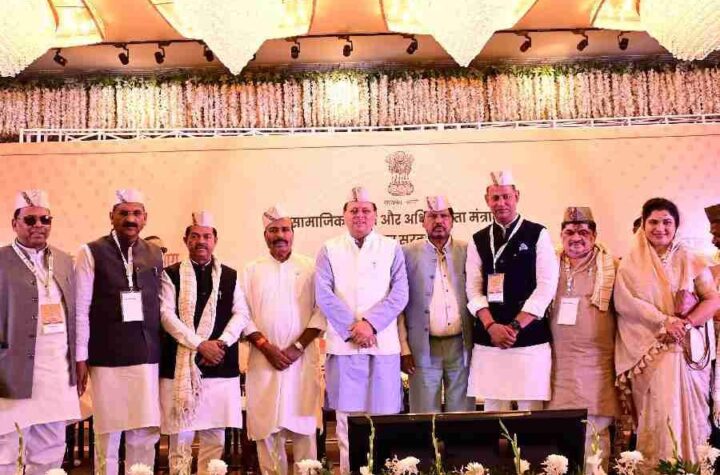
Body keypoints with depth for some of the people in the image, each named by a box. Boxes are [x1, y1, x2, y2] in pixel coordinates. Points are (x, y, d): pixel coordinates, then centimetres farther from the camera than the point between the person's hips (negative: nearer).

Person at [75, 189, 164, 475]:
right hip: (107, 358, -3)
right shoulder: (91, 253, -3)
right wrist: (81, 358, -6)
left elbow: (160, 305, 11)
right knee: (108, 435, 6)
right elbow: (81, 309, -4)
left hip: (147, 356, 3)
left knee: (145, 435, 7)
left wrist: (163, 349, 9)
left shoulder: (155, 255, 8)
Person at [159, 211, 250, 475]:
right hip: (181, 364, -2)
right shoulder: (171, 274, 3)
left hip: (221, 366, 2)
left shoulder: (230, 276, 11)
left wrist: (222, 343, -12)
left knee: (215, 436, 7)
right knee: (180, 436, 2)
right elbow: (167, 315, -7)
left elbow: (241, 314, 5)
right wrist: (200, 344, -15)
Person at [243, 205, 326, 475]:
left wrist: (297, 347, -9)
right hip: (263, 359, 1)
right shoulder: (252, 271, 9)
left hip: (303, 359, -1)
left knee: (303, 423, 0)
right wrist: (266, 347, -9)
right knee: (266, 423, 2)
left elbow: (321, 311, 0)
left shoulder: (310, 268, 6)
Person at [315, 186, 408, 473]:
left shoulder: (392, 248, 9)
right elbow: (324, 295, -1)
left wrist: (370, 323, -13)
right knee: (347, 417, 4)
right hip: (343, 343, 0)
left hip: (383, 343, 0)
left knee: (384, 415, 3)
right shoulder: (329, 250, 8)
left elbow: (400, 294, -1)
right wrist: (352, 328, -11)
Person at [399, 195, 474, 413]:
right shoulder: (408, 253, 3)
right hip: (424, 348, -1)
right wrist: (404, 348, -2)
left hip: (461, 346, 1)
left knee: (462, 414, 7)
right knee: (425, 415, 4)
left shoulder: (467, 251, 7)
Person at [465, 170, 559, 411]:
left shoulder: (537, 234, 2)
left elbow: (546, 286, -5)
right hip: (488, 338, 3)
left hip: (530, 337, -2)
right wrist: (491, 326, -11)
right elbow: (473, 288, 4)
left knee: (530, 407, 1)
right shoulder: (478, 240, 10)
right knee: (493, 407, 7)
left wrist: (514, 326, -11)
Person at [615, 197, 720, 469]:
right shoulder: (631, 264, 6)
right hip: (650, 350, -2)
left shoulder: (691, 261, 10)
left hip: (689, 349, 2)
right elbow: (625, 301, -6)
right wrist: (665, 322, -15)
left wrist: (687, 323, -14)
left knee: (688, 411, 2)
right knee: (659, 412, -10)